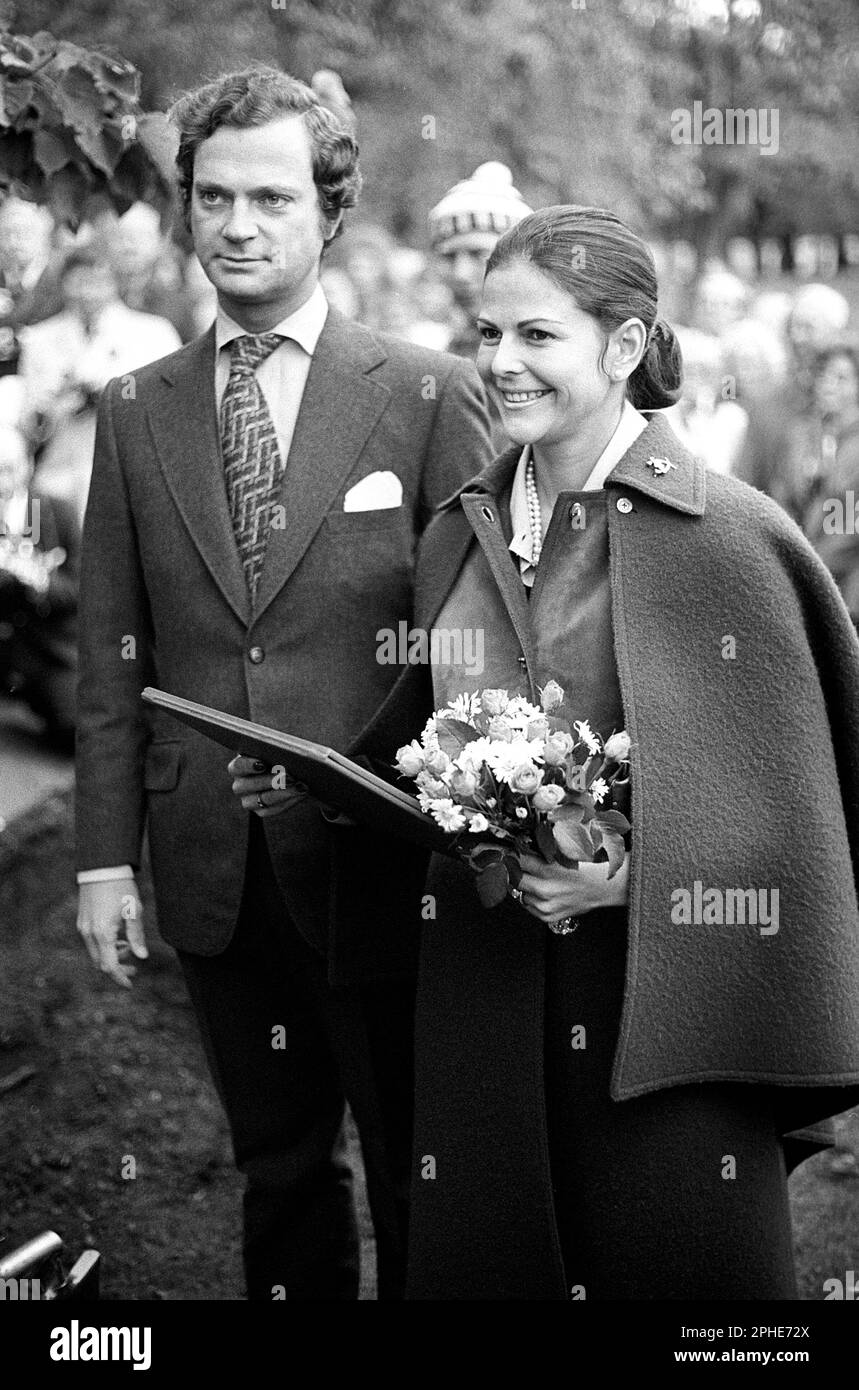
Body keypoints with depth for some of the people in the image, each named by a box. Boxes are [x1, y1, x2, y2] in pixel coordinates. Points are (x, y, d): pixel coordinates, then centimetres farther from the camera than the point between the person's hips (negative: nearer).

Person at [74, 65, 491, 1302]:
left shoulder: (430, 397, -4)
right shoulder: (135, 414, 6)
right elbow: (113, 653, 7)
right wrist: (105, 854, 2)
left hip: (380, 862, -3)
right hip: (214, 872, 3)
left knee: (415, 1167, 10)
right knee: (278, 1164, 15)